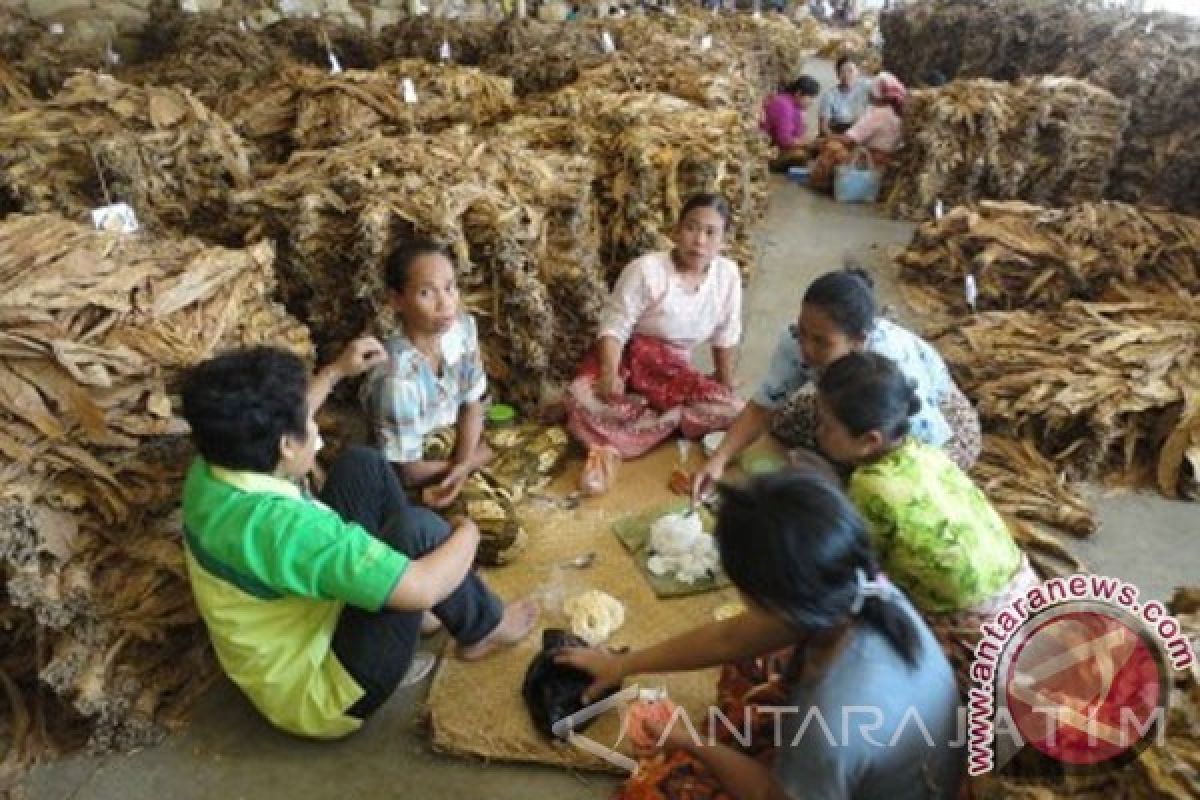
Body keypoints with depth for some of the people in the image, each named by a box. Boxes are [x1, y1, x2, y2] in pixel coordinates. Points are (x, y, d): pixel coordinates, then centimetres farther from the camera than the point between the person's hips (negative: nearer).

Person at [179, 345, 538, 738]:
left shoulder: (209, 471, -10)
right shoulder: (284, 527, -37)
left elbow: (268, 428, 16)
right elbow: (421, 588, -34)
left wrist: (336, 371, 18)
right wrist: (466, 534, -14)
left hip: (292, 631, 9)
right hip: (319, 693, -8)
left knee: (362, 464, 3)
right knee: (416, 528, -21)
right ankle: (482, 628, 9)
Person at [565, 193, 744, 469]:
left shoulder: (728, 275, -6)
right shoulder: (646, 270, -17)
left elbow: (725, 338, 6)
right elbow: (613, 328, -18)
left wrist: (725, 389, 11)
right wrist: (610, 374, -36)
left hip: (674, 370, 4)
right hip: (625, 359, -3)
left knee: (731, 411, -21)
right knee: (582, 401, -34)